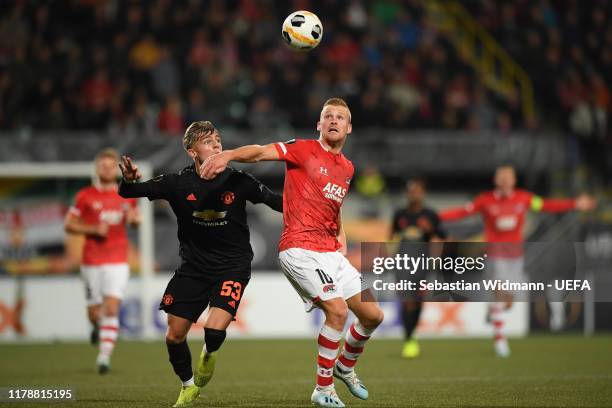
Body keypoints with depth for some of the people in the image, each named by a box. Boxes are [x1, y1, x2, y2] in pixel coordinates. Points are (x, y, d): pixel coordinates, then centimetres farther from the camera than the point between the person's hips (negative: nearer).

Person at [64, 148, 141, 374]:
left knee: (111, 308, -14)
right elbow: (68, 224, 1)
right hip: (92, 261, 0)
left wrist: (134, 218, -4)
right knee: (94, 312, 6)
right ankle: (97, 326, 42)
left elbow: (136, 219, 21)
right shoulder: (85, 196, 0)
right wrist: (93, 229, -13)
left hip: (118, 262, 0)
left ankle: (104, 356, -12)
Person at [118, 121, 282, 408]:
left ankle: (209, 353, 17)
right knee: (174, 336, 3)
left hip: (232, 265, -2)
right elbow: (128, 193, -7)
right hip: (193, 266, 2)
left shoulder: (237, 181, -11)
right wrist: (129, 181, -30)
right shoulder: (178, 184, -9)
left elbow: (273, 200, -1)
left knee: (214, 330, -22)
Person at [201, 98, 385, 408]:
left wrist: (340, 238, 15)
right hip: (299, 248, -8)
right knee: (338, 309, -22)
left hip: (330, 251, 8)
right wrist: (228, 155, -40)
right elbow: (261, 152, -21)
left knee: (373, 315, 8)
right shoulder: (304, 150, -5)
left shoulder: (347, 168, 17)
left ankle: (345, 366, 36)